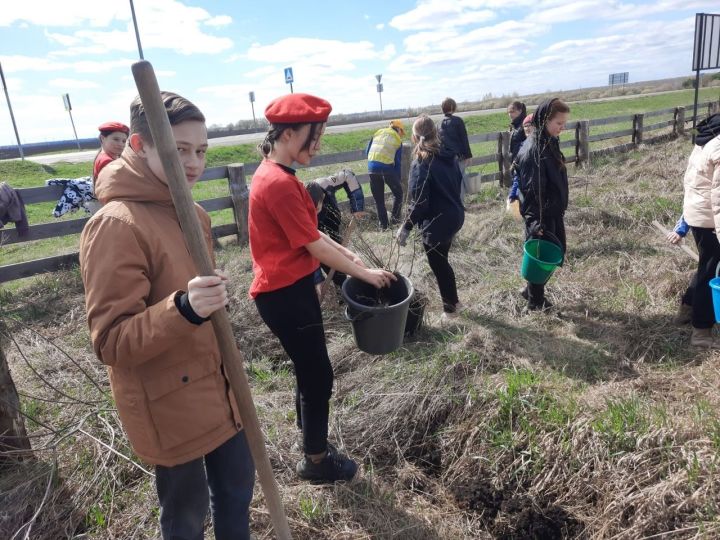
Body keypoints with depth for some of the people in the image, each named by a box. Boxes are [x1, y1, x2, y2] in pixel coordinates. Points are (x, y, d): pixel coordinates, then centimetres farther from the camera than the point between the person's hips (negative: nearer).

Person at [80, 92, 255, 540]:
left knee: (237, 490, 23)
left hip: (218, 389, 7)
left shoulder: (193, 213, 3)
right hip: (170, 404, -7)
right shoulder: (116, 226, -22)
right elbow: (111, 342, -23)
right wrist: (183, 309, -38)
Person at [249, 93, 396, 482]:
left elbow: (309, 232, 15)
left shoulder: (274, 175, 10)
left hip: (288, 289, 10)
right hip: (285, 294, -10)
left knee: (309, 373, 20)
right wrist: (364, 273, -7)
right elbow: (315, 246, -18)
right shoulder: (279, 183, -22)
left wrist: (347, 254, 9)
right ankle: (316, 460, 25)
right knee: (318, 376, 5)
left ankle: (313, 448, 38)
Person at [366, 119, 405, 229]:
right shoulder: (398, 140, 12)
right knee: (398, 192, 19)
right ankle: (395, 218, 17)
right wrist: (398, 180, 16)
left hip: (372, 167, 3)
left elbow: (367, 151, 17)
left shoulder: (377, 133, 19)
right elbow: (397, 162, 10)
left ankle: (383, 224, 15)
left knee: (378, 198, 12)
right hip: (387, 168, -3)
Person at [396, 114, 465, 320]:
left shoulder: (421, 163, -19)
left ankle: (450, 308, 24)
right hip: (455, 216, 8)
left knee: (438, 265, 10)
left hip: (436, 222, -8)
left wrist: (406, 227, -16)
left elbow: (419, 202, -23)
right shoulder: (448, 155, 3)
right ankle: (453, 301, 38)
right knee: (442, 261, 24)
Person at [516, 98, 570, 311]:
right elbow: (531, 190, -24)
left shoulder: (550, 142, 6)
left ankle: (532, 289, 35)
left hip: (554, 212, 9)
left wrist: (560, 209, 20)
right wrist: (534, 222, -24)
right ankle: (535, 300, 25)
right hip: (541, 215, -9)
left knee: (558, 251, 18)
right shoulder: (533, 150, -23)